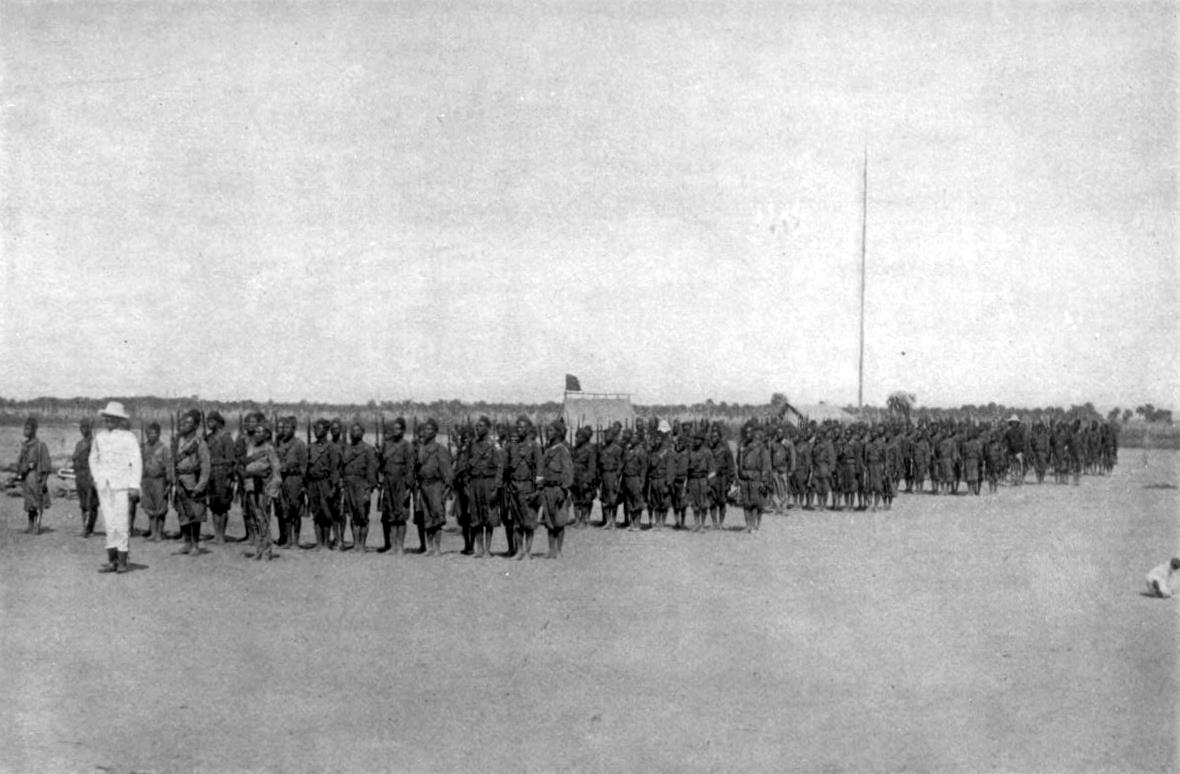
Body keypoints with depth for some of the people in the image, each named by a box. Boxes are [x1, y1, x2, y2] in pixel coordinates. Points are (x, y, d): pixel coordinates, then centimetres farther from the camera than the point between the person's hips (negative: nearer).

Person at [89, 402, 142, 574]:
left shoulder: (128, 438, -3)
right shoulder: (100, 437, 12)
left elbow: (137, 461, -5)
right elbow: (93, 459, 25)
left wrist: (134, 485, -11)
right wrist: (97, 478, 14)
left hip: (121, 485, -5)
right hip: (104, 485, 5)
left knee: (122, 522, -7)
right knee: (108, 523, 4)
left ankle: (123, 561, -3)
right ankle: (112, 561, 8)